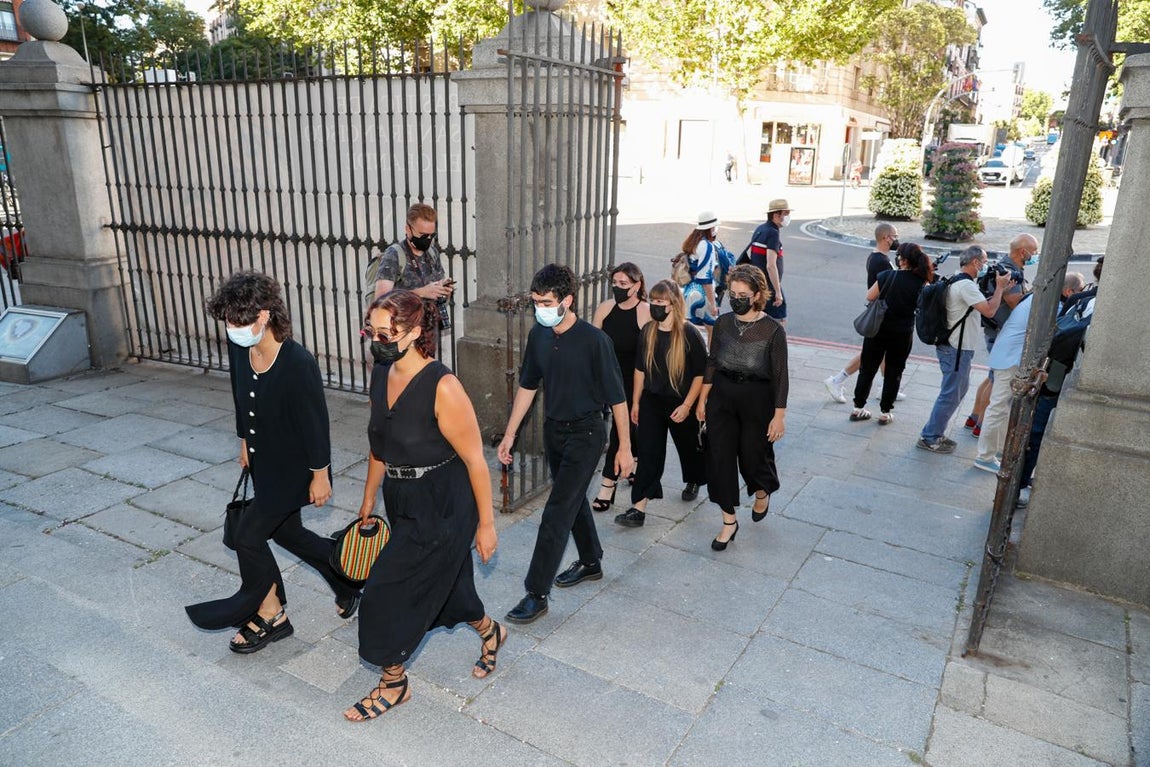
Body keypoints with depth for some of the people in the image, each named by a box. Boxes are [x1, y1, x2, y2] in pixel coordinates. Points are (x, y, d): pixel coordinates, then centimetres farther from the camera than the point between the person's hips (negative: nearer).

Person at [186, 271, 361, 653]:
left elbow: (315, 421, -22)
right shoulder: (239, 348, -8)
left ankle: (270, 614, 27)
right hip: (264, 461, 8)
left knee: (249, 535, 2)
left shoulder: (298, 363, -30)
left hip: (293, 467, -8)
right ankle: (345, 574, 40)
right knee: (286, 532, 19)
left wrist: (320, 475, -15)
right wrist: (245, 441, 20)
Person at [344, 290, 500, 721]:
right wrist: (369, 499, 18)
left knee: (388, 595, 1)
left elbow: (475, 459, -19)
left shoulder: (442, 387, -26)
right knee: (444, 581, 23)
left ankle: (393, 684, 27)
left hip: (442, 511, -8)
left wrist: (486, 524, -14)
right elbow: (378, 443, 11)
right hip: (402, 504, 8)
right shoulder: (381, 374, -1)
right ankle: (490, 632, 51)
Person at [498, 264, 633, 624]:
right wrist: (510, 434, 8)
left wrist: (624, 447, -11)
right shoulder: (538, 335, -3)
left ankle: (537, 593, 2)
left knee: (557, 512, -7)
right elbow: (527, 386, 8)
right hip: (553, 429, 7)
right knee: (573, 499, 21)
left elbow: (617, 397, -14)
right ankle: (590, 562, 41)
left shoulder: (594, 340, -21)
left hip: (585, 433, -6)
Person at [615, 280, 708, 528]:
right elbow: (640, 368, 7)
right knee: (647, 453, -3)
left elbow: (700, 373, -13)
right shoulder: (648, 331, -2)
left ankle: (693, 482, 50)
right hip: (651, 401, 3)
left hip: (680, 404, -3)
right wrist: (635, 402, 8)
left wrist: (687, 406, -16)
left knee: (688, 446, 19)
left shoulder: (689, 334, -16)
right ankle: (639, 508, -2)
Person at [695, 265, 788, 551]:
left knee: (754, 455, 10)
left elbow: (780, 375, -9)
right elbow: (712, 363, 8)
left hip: (758, 398, -3)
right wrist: (702, 400, 9)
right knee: (720, 457, 3)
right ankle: (729, 522, 17)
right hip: (722, 396, 4)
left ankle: (762, 493, 46)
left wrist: (779, 416, -11)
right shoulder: (723, 323, 0)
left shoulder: (773, 329, -11)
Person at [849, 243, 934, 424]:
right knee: (893, 372, 13)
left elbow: (870, 297, -1)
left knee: (868, 368, 12)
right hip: (902, 334, 0)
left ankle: (858, 408, 20)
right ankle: (885, 412, 19)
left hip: (877, 329, 1)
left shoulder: (887, 275, -10)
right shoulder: (921, 284, -11)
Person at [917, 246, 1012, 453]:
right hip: (956, 349, -11)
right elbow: (989, 311, -24)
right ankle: (929, 438, 7)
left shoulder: (957, 281, 13)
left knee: (959, 390, 19)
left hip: (956, 347, 11)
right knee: (950, 395, -2)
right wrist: (1000, 287, -12)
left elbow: (982, 303, 18)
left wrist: (998, 289, 6)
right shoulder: (966, 285, -20)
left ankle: (935, 433, 26)